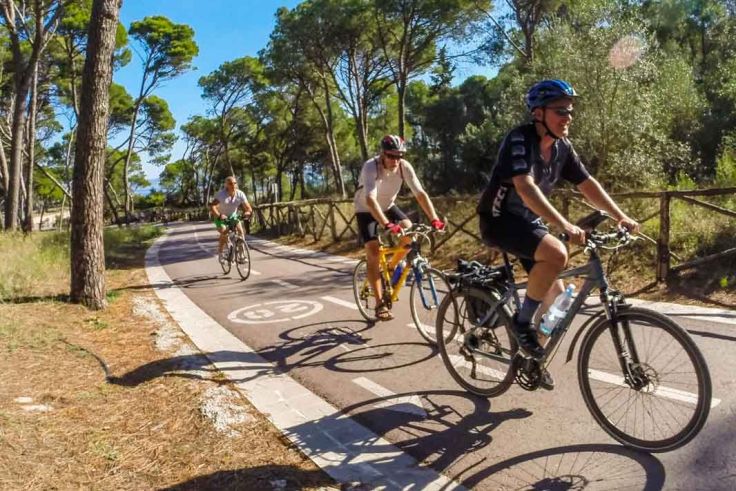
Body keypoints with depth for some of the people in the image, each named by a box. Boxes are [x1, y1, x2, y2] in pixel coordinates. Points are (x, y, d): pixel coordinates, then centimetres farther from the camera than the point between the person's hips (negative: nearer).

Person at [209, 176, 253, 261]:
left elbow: (249, 208, -17)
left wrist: (247, 212, -40)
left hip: (233, 215, 3)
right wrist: (219, 215, -55)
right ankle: (220, 252, -5)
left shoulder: (240, 194, -18)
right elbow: (212, 206, -38)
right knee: (224, 231, -27)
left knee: (241, 231, -17)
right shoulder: (221, 194, -27)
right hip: (220, 217, -3)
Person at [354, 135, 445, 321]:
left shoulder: (405, 167, -21)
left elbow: (420, 194, -25)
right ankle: (380, 304, -9)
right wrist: (387, 225, -59)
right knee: (373, 253, -16)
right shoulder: (371, 167, -33)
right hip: (366, 210, -4)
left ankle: (391, 267, 8)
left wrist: (435, 219, -39)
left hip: (388, 206, 4)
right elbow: (370, 200, -46)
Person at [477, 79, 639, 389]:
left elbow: (588, 184, 5)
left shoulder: (562, 148, 2)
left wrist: (620, 216, -6)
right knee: (557, 254, -32)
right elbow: (526, 188, -34)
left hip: (529, 222, 8)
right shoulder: (519, 139, -21)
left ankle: (534, 357, 24)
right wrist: (565, 225, -42)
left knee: (556, 295, 4)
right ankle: (522, 322, -12)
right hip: (499, 220, -8)